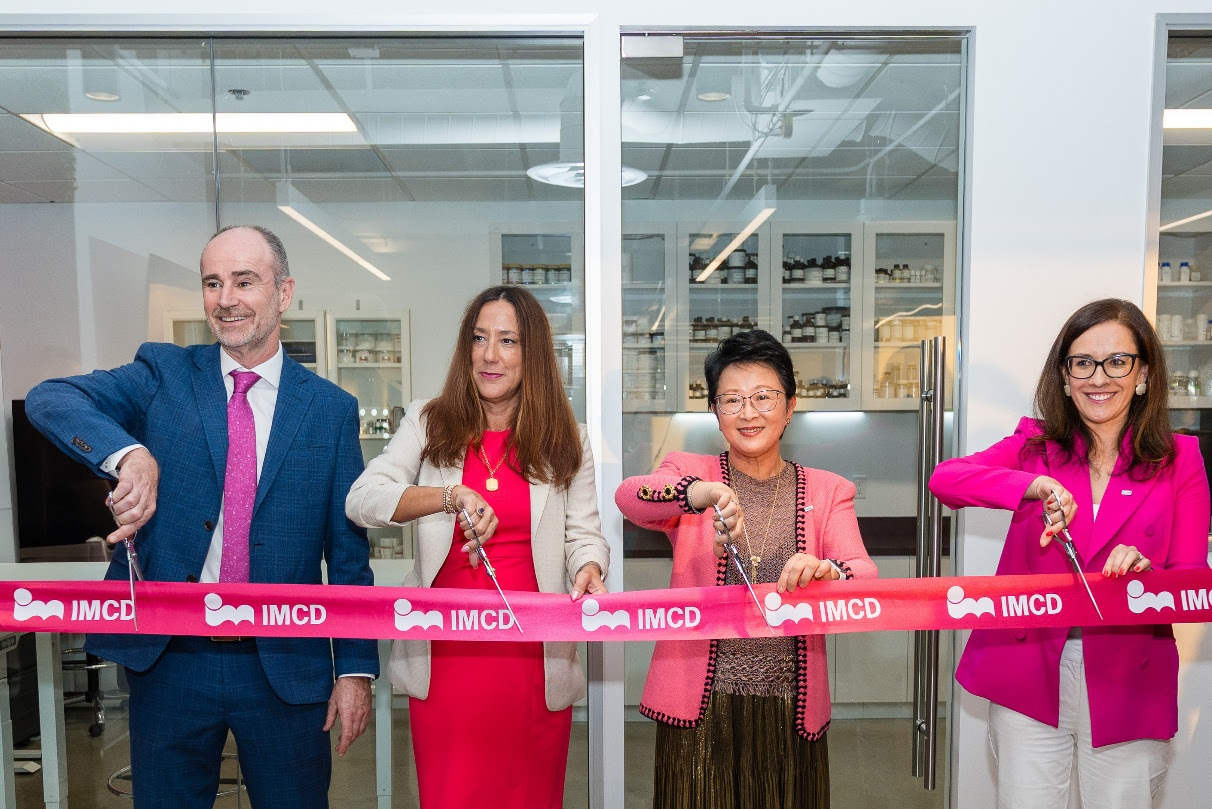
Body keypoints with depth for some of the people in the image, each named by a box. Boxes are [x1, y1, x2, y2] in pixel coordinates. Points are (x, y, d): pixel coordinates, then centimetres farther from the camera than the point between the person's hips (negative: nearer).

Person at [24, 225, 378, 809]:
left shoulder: (332, 409, -1)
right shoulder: (164, 375, 1)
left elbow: (348, 553, 0)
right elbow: (47, 399, -15)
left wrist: (356, 669, -1)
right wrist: (129, 453, -34)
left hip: (286, 667, 0)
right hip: (168, 659, 1)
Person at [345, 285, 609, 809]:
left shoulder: (563, 440, 5)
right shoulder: (429, 423, 3)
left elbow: (583, 534, 5)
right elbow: (361, 501, -9)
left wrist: (589, 570, -18)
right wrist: (451, 496, -23)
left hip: (534, 656, 1)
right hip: (444, 654, 0)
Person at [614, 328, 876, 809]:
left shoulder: (828, 491, 7)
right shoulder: (689, 471, 2)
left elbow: (865, 575, -6)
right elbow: (628, 497, -19)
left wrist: (826, 570, -29)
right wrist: (702, 493, -38)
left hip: (789, 713, 2)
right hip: (699, 708, -1)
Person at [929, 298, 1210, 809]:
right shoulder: (1034, 446, 1)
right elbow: (943, 478, -14)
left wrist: (1144, 571, -23)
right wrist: (1031, 486, -27)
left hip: (1129, 684, 0)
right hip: (1029, 676, 0)